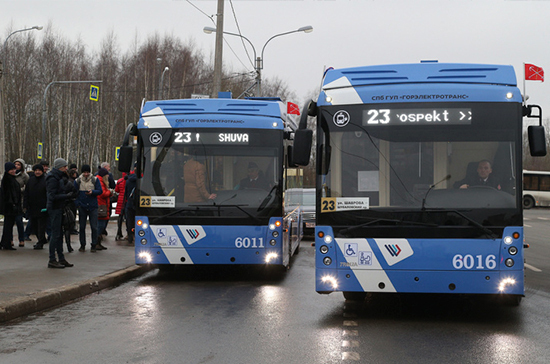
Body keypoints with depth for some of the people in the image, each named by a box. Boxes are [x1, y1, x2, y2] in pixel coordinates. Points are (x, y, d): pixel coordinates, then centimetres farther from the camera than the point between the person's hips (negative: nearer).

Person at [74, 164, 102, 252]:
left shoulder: (95, 180, 1)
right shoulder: (77, 181, 4)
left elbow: (100, 191, -3)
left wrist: (92, 192, -22)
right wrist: (77, 204, -7)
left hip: (93, 206, -1)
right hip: (82, 207, 1)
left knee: (94, 227, -2)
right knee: (82, 227, 6)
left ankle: (94, 245, 7)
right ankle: (82, 245, 15)